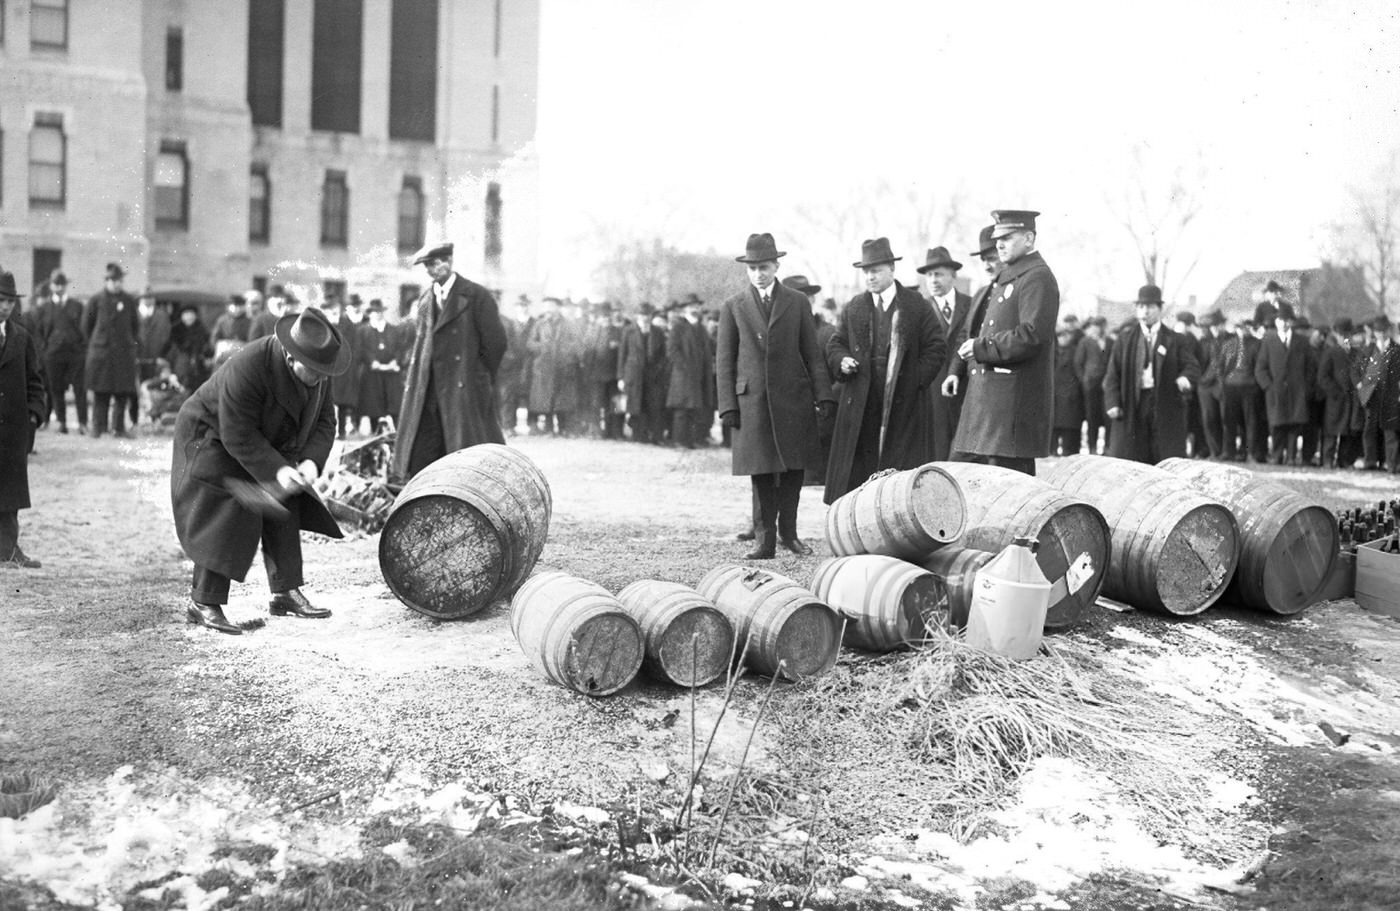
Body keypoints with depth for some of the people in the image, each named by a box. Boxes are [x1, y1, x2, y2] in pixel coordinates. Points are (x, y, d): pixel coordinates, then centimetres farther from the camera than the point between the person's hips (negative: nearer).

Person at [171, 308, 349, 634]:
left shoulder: (316, 369, -15)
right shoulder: (249, 368, -37)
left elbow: (324, 420, -8)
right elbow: (238, 436, -32)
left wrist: (311, 461, -25)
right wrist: (276, 470, -36)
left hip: (263, 440, 8)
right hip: (212, 437, -8)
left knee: (284, 509, 2)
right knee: (229, 516, -17)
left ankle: (286, 592, 9)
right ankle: (203, 603, -12)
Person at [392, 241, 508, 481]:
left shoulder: (476, 296, -3)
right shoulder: (424, 300, 16)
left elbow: (495, 342, -4)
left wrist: (479, 379, 0)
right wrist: (415, 378, 11)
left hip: (464, 394, -5)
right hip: (427, 397, 6)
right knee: (419, 463, 1)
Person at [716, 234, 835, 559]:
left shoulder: (798, 302, 9)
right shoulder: (733, 307, 7)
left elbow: (812, 352, 9)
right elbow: (724, 361, 6)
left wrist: (823, 394, 0)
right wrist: (727, 405, -2)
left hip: (793, 397, 1)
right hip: (752, 399, -1)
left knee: (794, 468, 4)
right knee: (760, 471, -1)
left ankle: (787, 532, 18)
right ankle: (765, 539, 5)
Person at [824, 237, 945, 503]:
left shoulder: (916, 305, 5)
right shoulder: (853, 308, 13)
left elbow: (936, 346, 4)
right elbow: (834, 345, 17)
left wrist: (917, 379, -6)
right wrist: (842, 361, -5)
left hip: (904, 402, -2)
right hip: (861, 405, 2)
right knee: (857, 468, -1)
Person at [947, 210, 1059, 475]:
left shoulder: (1038, 278, -11)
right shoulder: (1004, 277, 19)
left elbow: (1032, 335, -22)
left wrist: (981, 347, -17)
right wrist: (959, 370, 11)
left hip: (1015, 400, -10)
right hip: (984, 395, 10)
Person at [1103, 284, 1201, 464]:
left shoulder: (1175, 340, 9)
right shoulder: (1125, 339, 11)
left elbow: (1193, 366, -1)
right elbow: (1113, 373, 8)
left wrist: (1185, 377, -25)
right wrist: (1113, 402, -5)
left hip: (1166, 408, -1)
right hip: (1132, 407, 1)